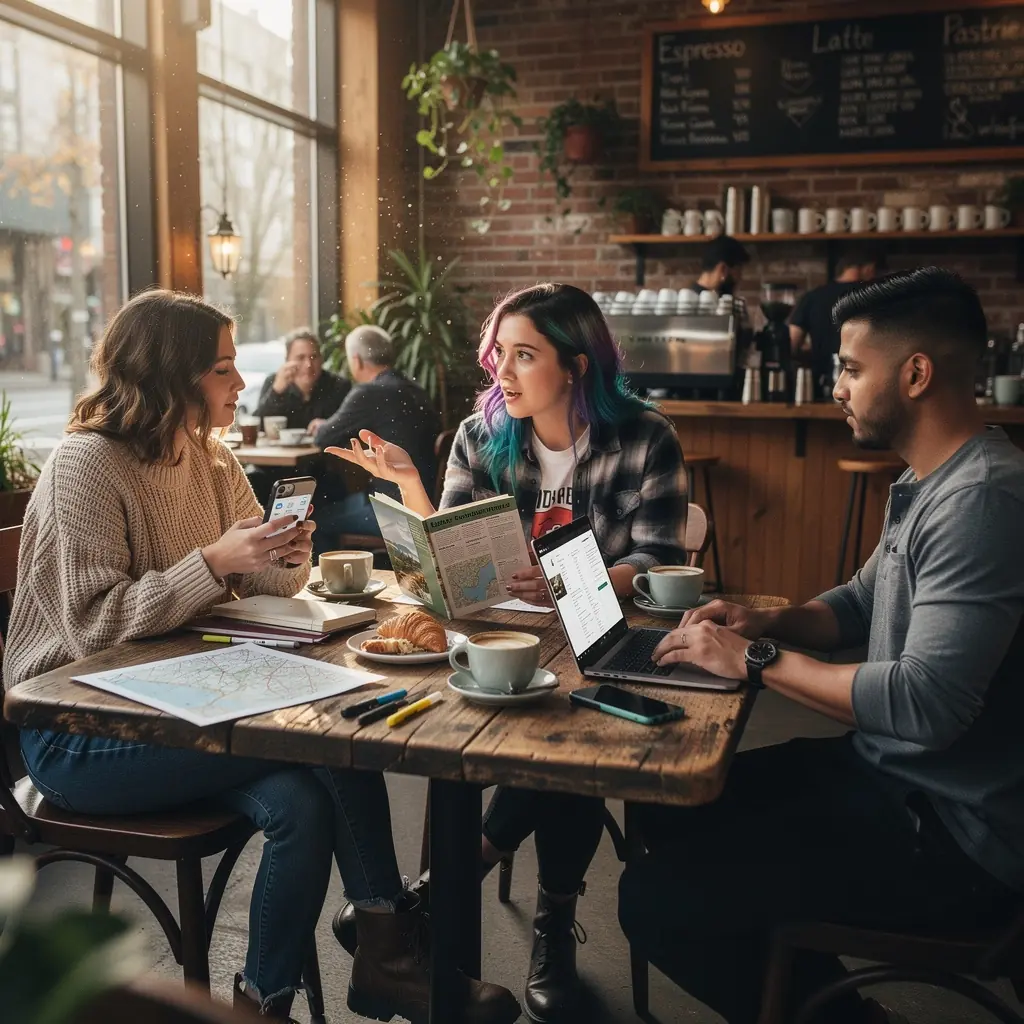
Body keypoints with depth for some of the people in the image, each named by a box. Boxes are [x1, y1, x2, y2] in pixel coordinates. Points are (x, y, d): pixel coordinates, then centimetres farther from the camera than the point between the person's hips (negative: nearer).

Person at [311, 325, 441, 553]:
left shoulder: (370, 392, -15)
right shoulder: (415, 390, 8)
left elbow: (324, 438, -8)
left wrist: (320, 427, 18)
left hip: (395, 510, -9)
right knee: (344, 504, 25)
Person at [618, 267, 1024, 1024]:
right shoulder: (929, 481, 9)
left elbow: (927, 704, -31)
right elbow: (863, 604, 21)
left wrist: (758, 660, -21)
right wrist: (768, 622, 2)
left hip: (954, 833, -10)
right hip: (891, 773, 10)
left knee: (654, 901, -16)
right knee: (671, 810, 15)